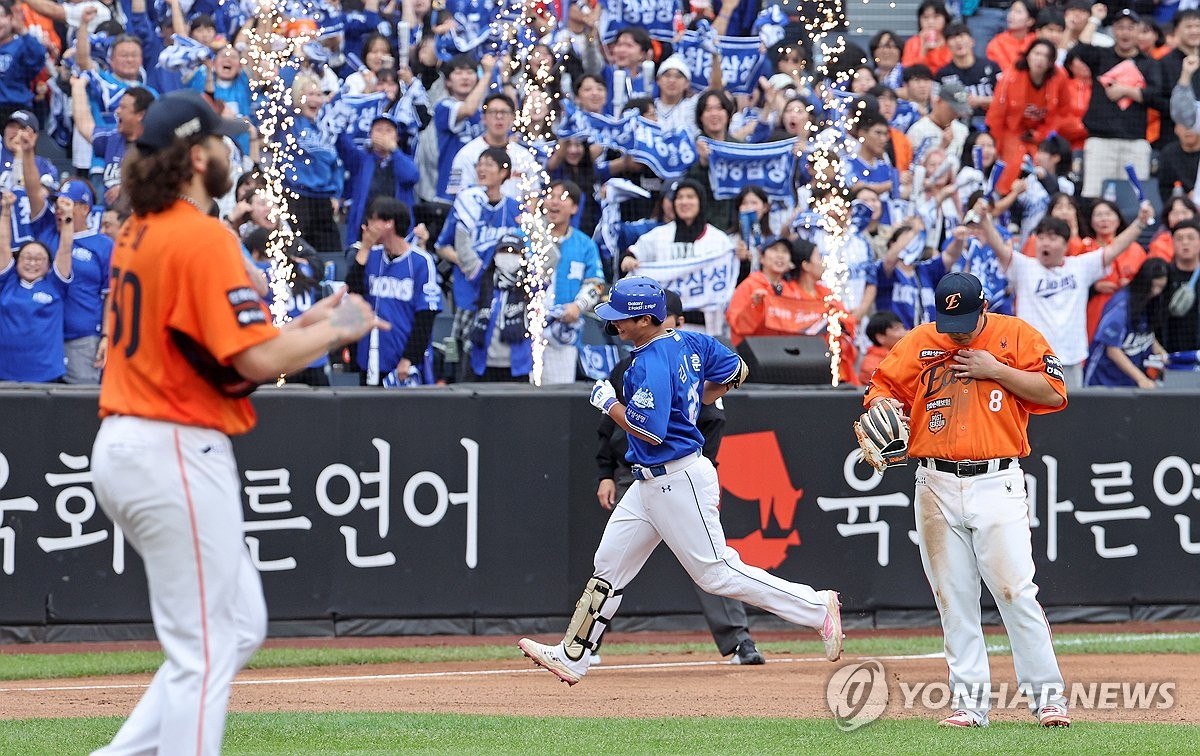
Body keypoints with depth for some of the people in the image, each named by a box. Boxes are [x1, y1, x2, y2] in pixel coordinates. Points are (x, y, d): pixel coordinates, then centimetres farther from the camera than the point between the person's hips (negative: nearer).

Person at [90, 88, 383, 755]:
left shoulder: (138, 235, 14)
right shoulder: (203, 238, -15)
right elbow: (257, 359, -21)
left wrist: (305, 324, 14)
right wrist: (335, 332, -4)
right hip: (178, 453, -10)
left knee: (240, 625, 16)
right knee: (205, 649, -5)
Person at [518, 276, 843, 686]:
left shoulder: (651, 365, -22)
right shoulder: (690, 343, 6)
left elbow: (651, 431, -26)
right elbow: (736, 371, 16)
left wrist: (608, 403, -12)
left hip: (678, 480, -11)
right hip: (651, 483, 11)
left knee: (717, 572, -6)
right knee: (608, 566, 12)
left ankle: (817, 607, -1)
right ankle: (572, 656, 16)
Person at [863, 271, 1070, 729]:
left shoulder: (1016, 336, 2)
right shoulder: (918, 344, 9)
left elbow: (1054, 392, -3)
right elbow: (881, 387, 13)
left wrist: (995, 370, -11)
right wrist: (883, 407, -10)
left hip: (998, 482, -3)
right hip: (936, 485, 3)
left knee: (1015, 590, -10)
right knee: (952, 598, 3)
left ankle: (1047, 695, -5)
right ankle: (969, 699, 8)